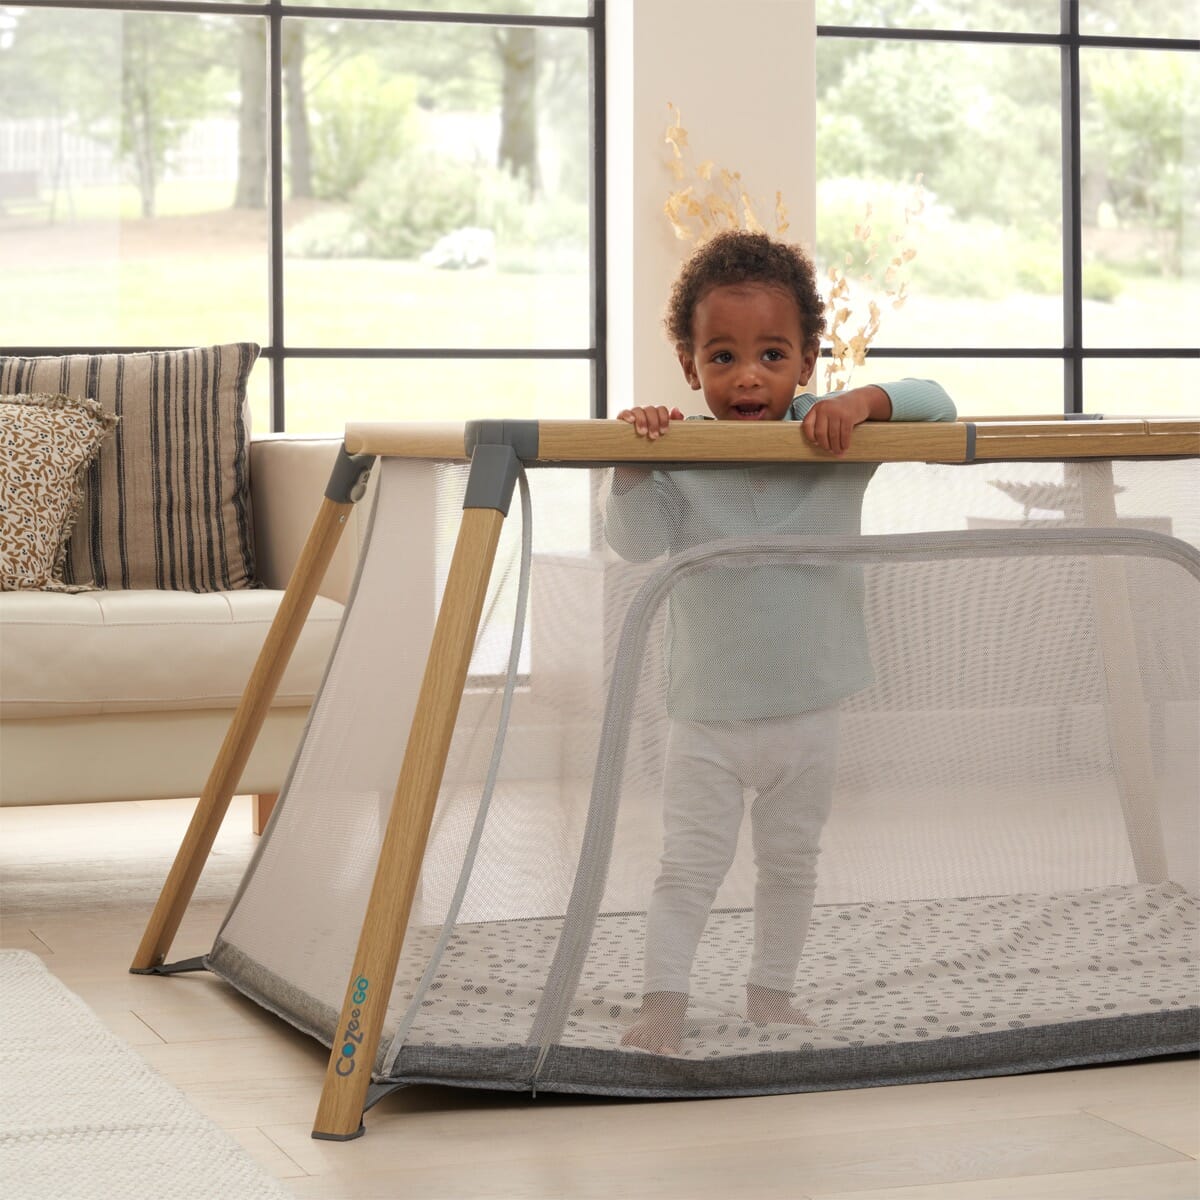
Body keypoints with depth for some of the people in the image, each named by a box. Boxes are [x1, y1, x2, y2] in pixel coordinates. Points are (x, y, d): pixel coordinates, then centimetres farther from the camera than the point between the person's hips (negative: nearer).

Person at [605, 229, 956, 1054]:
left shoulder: (839, 444, -8)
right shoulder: (682, 460, -11)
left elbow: (938, 406, -10)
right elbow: (639, 543, -19)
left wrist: (866, 400, -28)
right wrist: (634, 463, -33)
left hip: (808, 713, 2)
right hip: (706, 718, -2)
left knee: (791, 862, 18)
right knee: (689, 869, 2)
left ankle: (772, 989, 34)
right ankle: (664, 1004, 7)